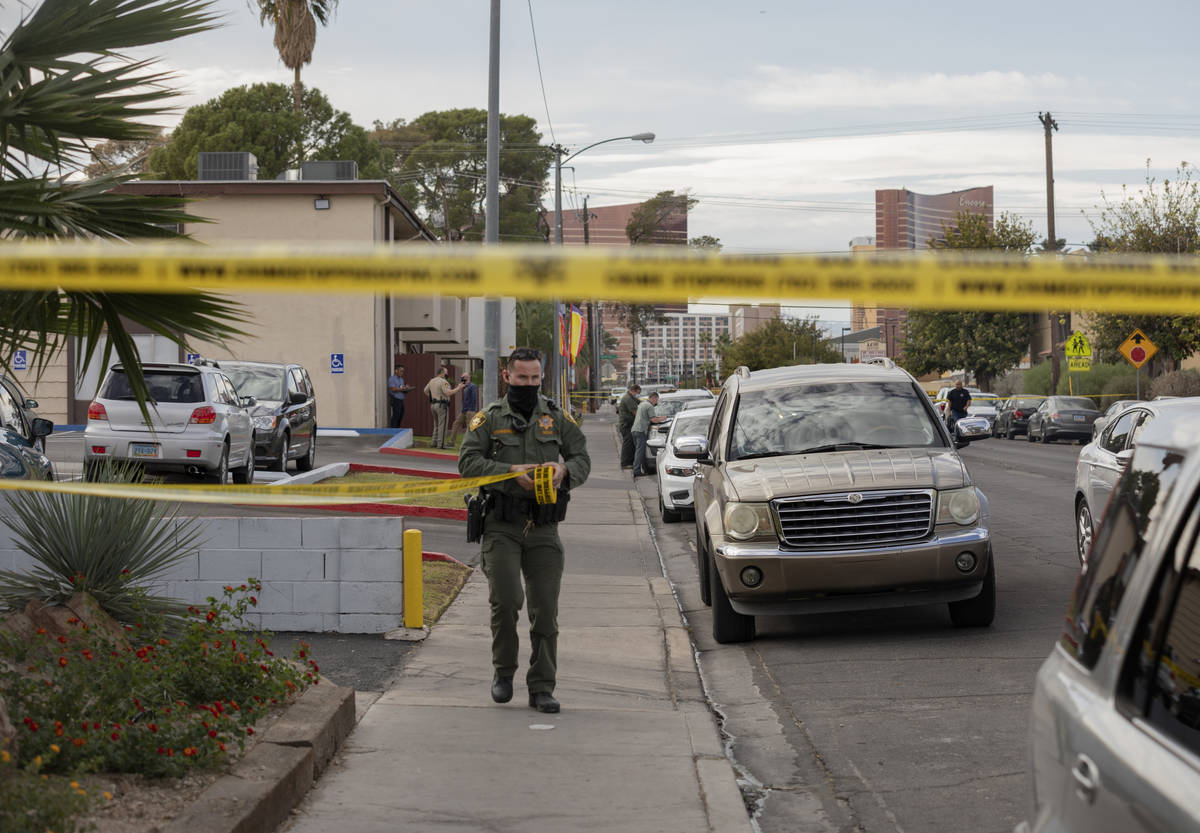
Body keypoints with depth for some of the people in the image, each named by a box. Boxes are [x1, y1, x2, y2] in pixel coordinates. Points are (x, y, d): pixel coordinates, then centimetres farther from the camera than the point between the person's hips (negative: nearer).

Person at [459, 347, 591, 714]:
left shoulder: (557, 418, 11)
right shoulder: (489, 418, 4)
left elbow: (582, 458, 11)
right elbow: (468, 462, -6)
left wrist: (565, 470, -13)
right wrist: (511, 473, -19)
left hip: (543, 529, 2)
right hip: (502, 527, -2)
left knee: (545, 609, 1)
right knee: (505, 601, -14)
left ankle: (542, 687, 9)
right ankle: (503, 671, 10)